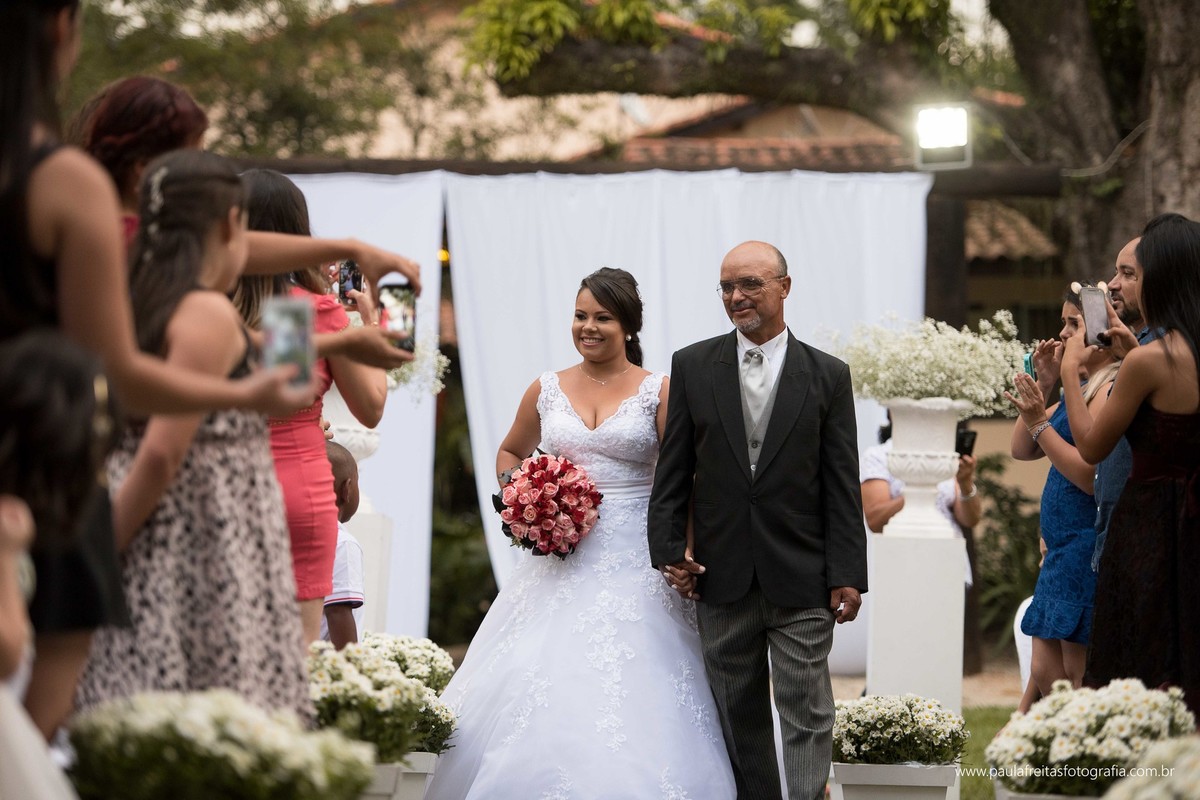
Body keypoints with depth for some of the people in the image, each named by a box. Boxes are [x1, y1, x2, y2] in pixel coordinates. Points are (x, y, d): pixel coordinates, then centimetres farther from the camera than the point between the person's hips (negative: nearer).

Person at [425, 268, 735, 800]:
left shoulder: (658, 392, 1)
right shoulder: (547, 390, 10)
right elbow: (509, 453, 26)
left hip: (634, 562, -3)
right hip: (560, 562, 3)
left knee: (630, 705, -9)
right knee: (541, 696, -2)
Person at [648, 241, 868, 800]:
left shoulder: (827, 375, 2)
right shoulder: (692, 366, 5)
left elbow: (842, 485, 0)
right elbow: (673, 469, 5)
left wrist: (846, 575, -5)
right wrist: (669, 549, -4)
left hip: (802, 582, -2)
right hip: (722, 580, 2)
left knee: (807, 714, -2)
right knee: (739, 714, 9)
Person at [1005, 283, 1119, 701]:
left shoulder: (1112, 388, -14)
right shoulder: (1083, 385, 16)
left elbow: (1091, 476, -22)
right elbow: (1022, 450, 18)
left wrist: (1040, 423, -20)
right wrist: (1043, 385, 7)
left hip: (1089, 549, -10)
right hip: (1064, 548, 10)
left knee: (1079, 680, -7)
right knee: (1046, 674, 9)